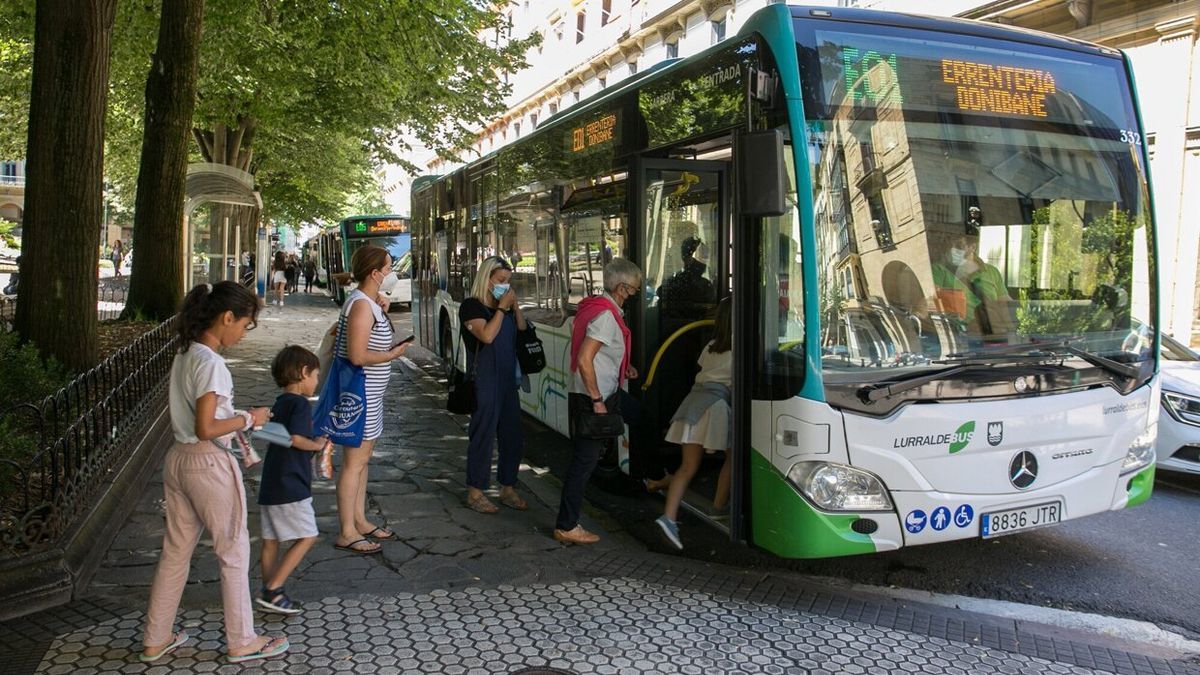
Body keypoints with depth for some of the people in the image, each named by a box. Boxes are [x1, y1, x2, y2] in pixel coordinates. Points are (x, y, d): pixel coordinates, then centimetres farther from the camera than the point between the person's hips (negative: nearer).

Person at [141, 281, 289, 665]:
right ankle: (241, 641, 20)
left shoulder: (185, 354, 7)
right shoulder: (210, 363, -21)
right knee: (233, 551, 7)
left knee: (176, 552, 18)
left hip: (178, 459, 9)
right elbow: (205, 429, -25)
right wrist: (248, 419, -11)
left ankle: (155, 641, 29)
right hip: (209, 464, -9)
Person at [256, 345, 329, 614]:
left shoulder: (279, 404, 15)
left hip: (270, 486, 9)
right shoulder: (300, 404, -13)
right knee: (307, 537, -1)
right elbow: (295, 438, -26)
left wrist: (317, 448, 20)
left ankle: (269, 592, 20)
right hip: (291, 487, -9)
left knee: (271, 540, 13)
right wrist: (318, 445, -10)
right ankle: (272, 590, -3)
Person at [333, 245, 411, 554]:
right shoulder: (362, 305, -19)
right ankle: (347, 533, 4)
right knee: (354, 461, -4)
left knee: (362, 458, 17)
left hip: (369, 393, 11)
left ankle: (359, 521, 28)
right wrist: (392, 355, -14)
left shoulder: (369, 302, 12)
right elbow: (357, 356, -25)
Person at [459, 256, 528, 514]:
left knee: (512, 435, 10)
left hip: (508, 379, 7)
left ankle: (508, 488, 23)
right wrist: (502, 308, -16)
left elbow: (523, 333, 11)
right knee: (483, 435, -1)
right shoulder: (471, 306, -9)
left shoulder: (506, 306, 13)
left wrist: (515, 306, 0)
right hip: (484, 382, -7)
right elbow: (487, 335, -22)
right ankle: (475, 492, 12)